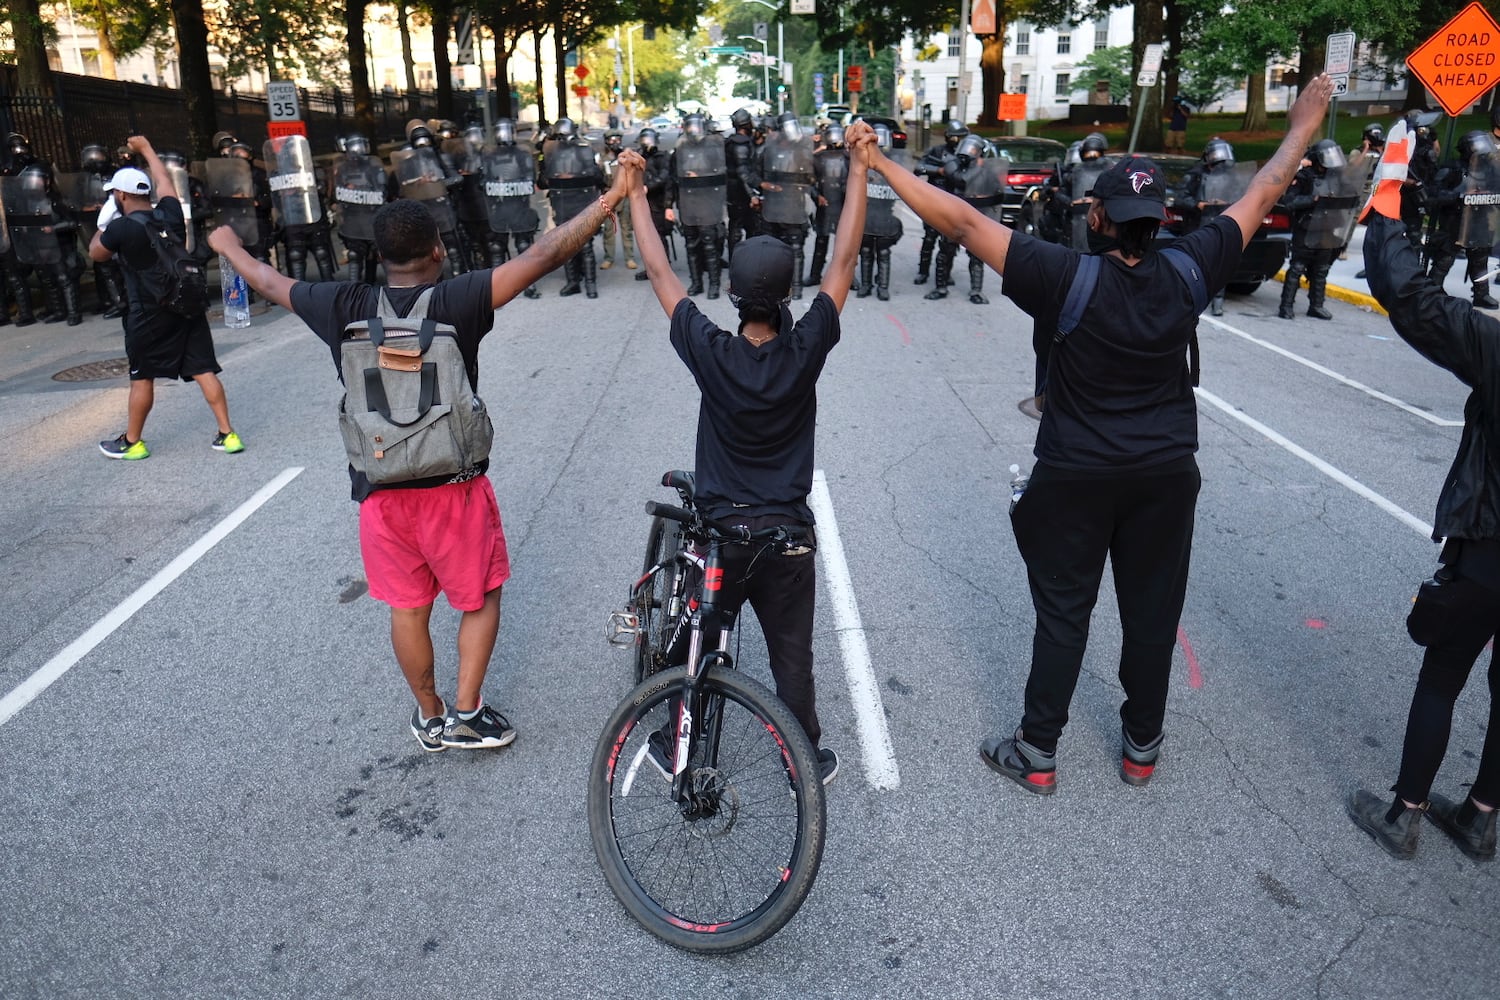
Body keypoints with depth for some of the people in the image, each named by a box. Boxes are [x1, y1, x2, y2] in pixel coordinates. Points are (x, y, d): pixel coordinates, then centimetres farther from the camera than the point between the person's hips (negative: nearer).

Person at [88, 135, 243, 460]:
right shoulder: (170, 213, 2)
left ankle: (132, 442, 19)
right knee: (203, 370, 3)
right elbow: (163, 179, 21)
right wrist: (146, 147, 35)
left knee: (142, 376, 7)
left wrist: (104, 223, 18)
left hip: (149, 314, -4)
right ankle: (227, 434, 0)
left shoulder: (122, 228, -12)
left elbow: (95, 253, 6)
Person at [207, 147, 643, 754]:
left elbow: (267, 281, 14)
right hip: (454, 486, -3)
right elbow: (542, 257, -19)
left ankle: (430, 717, 32)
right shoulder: (456, 301, -14)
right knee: (480, 598, 16)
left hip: (380, 490, 4)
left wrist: (228, 247, 36)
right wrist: (614, 196, -16)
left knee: (408, 607, 17)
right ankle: (466, 713, 17)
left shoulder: (344, 308, -4)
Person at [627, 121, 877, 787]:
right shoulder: (805, 350, -15)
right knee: (791, 654, 13)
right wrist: (859, 165, -3)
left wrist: (635, 194, 6)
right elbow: (843, 260, -9)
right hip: (787, 533, 0)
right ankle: (807, 759, 28)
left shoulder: (710, 353, -15)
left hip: (717, 531, 1)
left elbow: (659, 273, -4)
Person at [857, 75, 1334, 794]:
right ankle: (1142, 747, 30)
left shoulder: (1069, 277, -21)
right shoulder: (1188, 272, -10)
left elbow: (963, 222, -22)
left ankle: (1037, 754, 19)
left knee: (1063, 614, 8)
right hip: (1166, 474, 3)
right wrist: (1303, 127, 22)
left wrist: (877, 162, -17)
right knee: (1152, 614, 15)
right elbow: (1260, 197, 6)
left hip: (1074, 477, -3)